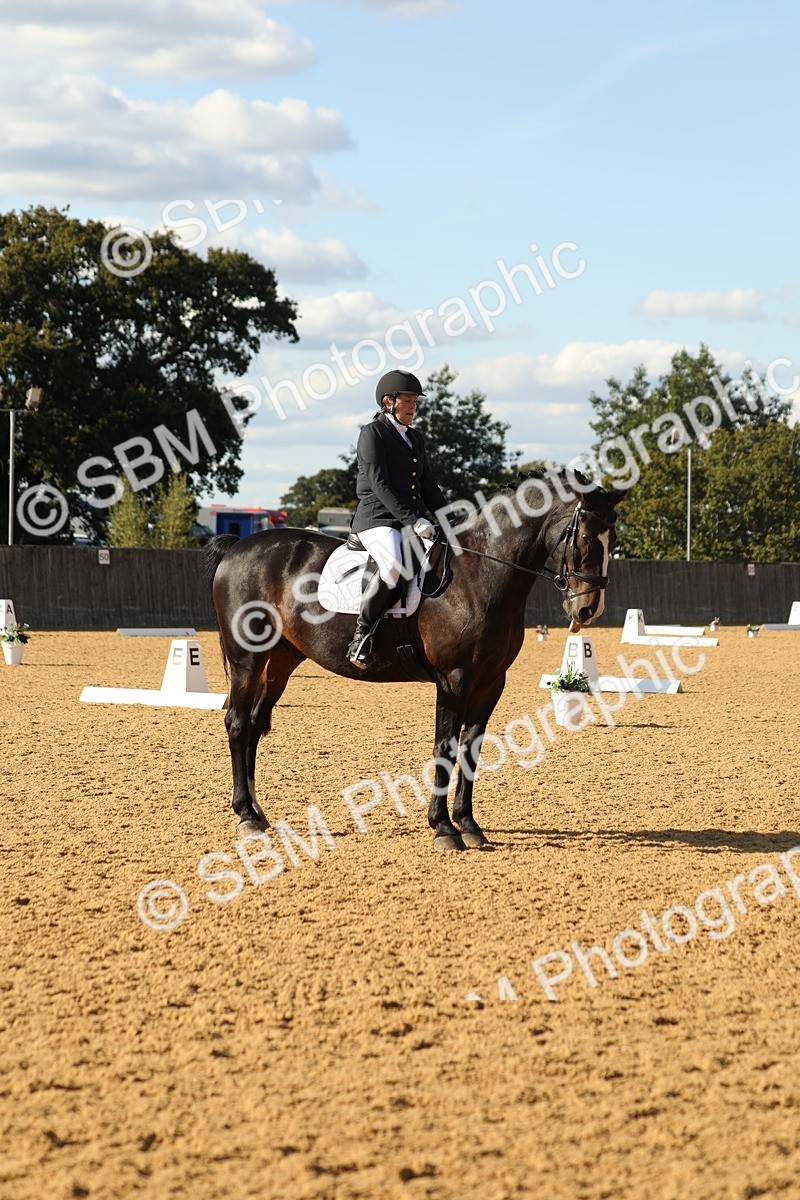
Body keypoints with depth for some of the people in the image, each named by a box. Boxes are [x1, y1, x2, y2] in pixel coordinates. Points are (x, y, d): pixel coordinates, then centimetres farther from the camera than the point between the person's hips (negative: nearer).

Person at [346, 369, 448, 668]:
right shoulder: (373, 433, -2)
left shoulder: (416, 438, 22)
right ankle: (362, 634, -24)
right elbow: (379, 484, -12)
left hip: (414, 519, 8)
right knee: (393, 566, -36)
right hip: (377, 518, -8)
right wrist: (413, 520, -21)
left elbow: (428, 486, 24)